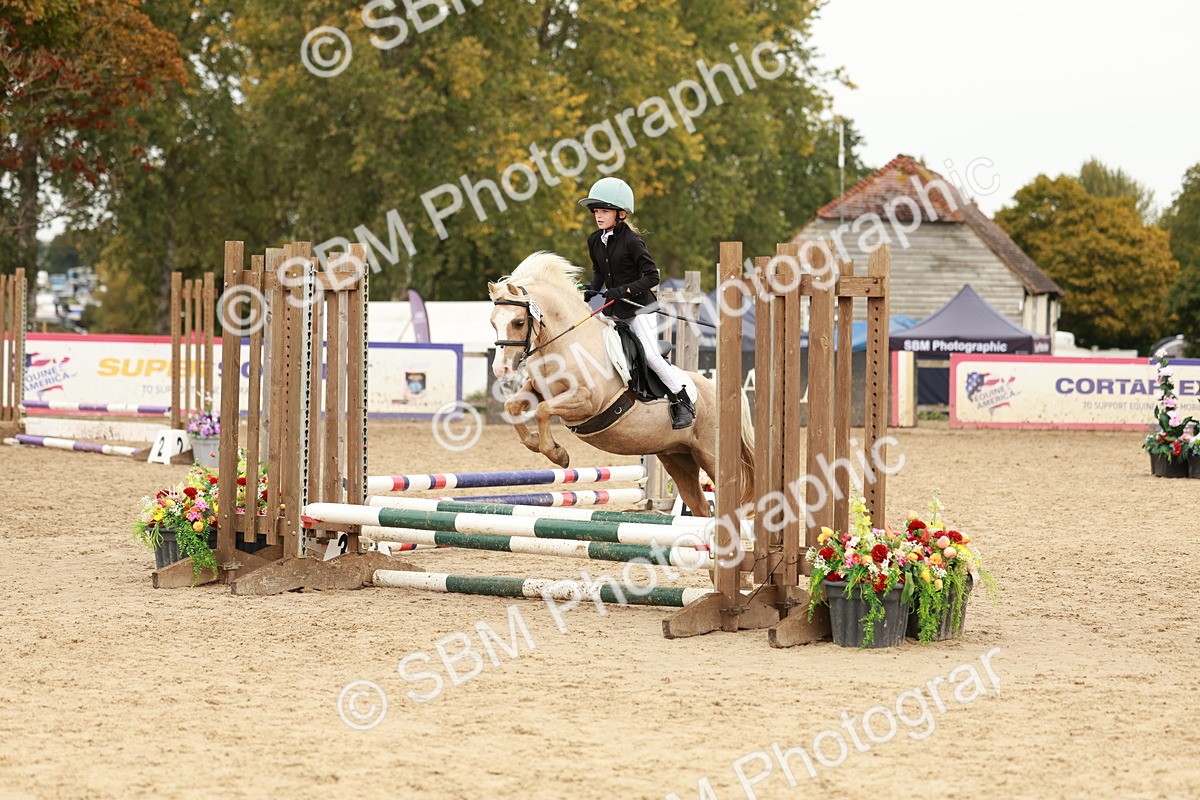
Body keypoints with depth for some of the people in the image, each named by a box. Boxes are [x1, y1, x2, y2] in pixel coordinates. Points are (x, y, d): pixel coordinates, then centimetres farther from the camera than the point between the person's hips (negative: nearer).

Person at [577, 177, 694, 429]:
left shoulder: (631, 240, -17)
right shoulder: (595, 241, 3)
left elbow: (652, 276, -17)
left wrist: (625, 290, -25)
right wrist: (593, 289, 0)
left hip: (638, 306, -7)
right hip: (612, 310, 7)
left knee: (651, 354, -14)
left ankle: (683, 402, -2)